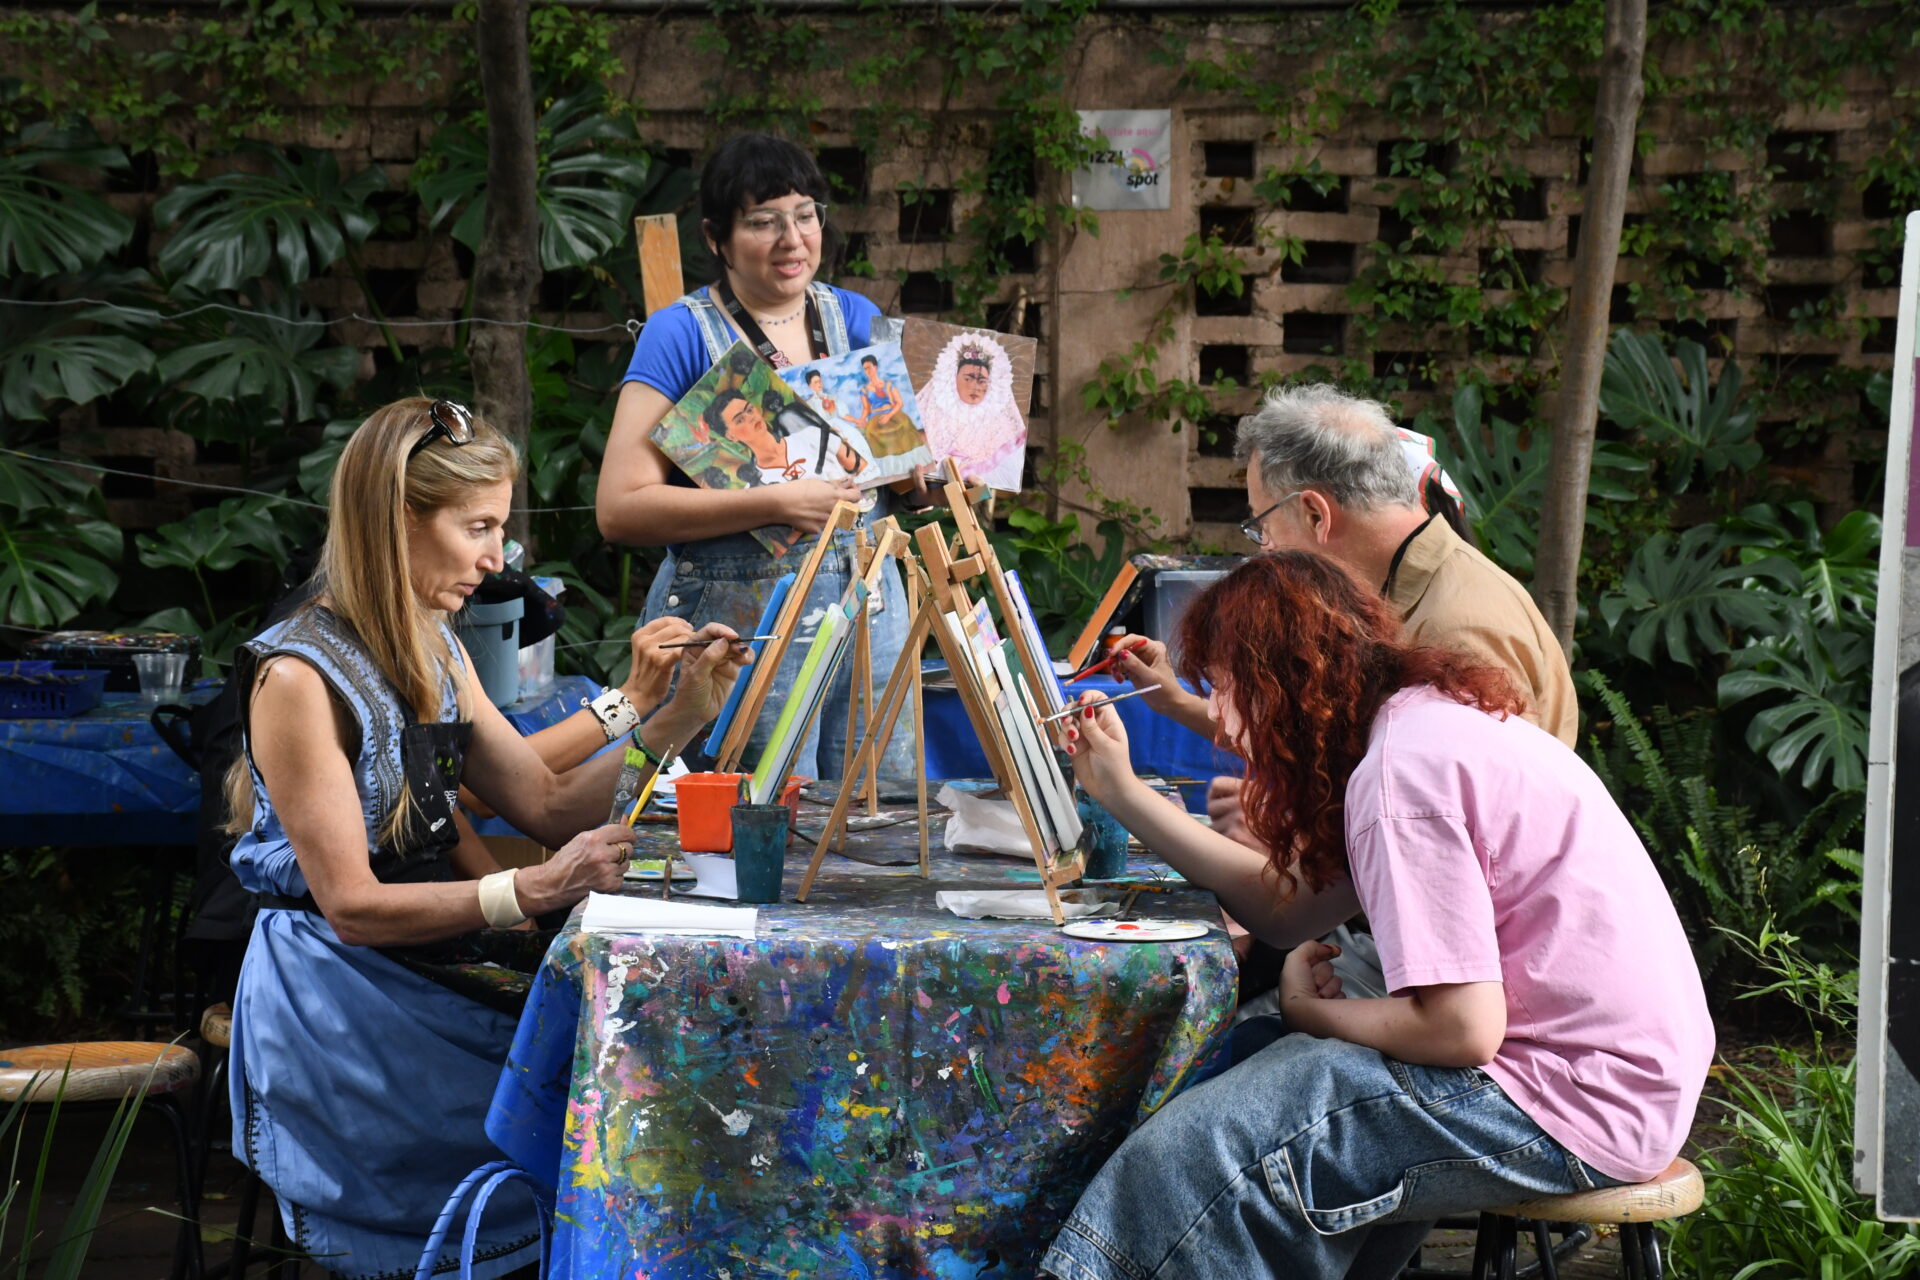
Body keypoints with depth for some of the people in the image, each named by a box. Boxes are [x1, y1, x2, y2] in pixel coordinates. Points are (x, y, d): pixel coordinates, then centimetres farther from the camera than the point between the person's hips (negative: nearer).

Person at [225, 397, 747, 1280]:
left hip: (436, 966, 8)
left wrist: (677, 720, -3)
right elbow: (351, 904, -17)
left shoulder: (430, 648, 12)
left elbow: (547, 804, 9)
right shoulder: (299, 676, -15)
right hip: (343, 999, -8)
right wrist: (532, 891, -28)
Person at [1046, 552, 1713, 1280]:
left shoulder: (1399, 769, -19)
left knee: (1189, 1155, -16)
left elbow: (1460, 1027, -22)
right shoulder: (1426, 718, 11)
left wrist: (1311, 1009, -4)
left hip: (1575, 1107, -11)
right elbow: (1285, 902, 16)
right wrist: (1122, 794, 18)